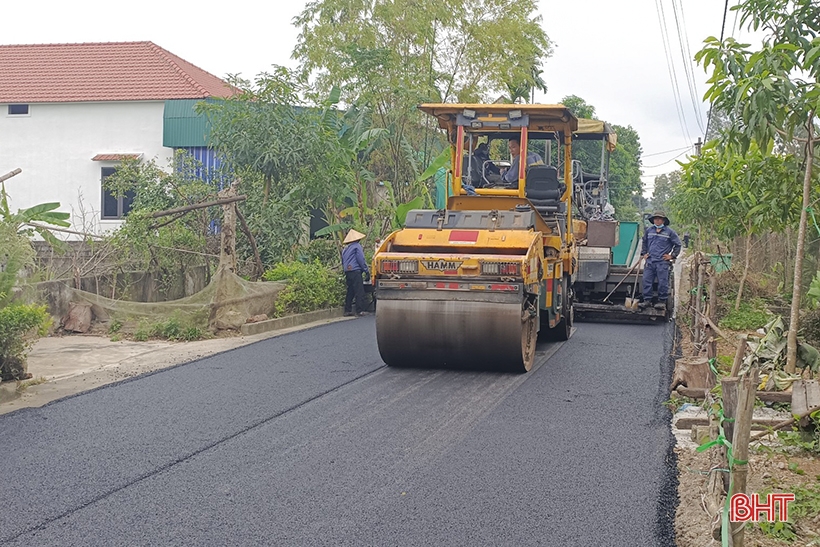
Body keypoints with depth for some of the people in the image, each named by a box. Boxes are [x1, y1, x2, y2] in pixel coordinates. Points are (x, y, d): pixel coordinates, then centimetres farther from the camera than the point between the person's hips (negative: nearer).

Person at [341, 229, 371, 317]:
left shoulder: (345, 249, 22)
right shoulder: (357, 246, -2)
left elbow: (343, 262, 23)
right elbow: (361, 259, -8)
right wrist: (366, 270, -4)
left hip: (347, 271, 8)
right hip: (355, 270, -8)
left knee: (350, 291, 11)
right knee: (359, 291, -8)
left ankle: (347, 310, 10)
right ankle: (360, 310, -12)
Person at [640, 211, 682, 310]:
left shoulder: (669, 232, 0)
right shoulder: (649, 230, 11)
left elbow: (678, 244, 8)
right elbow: (644, 242, 27)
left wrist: (672, 256, 3)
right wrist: (643, 253, 18)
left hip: (662, 262, -3)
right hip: (650, 261, 3)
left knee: (662, 282, -3)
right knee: (646, 281, 0)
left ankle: (662, 301, 5)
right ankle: (647, 300, 8)